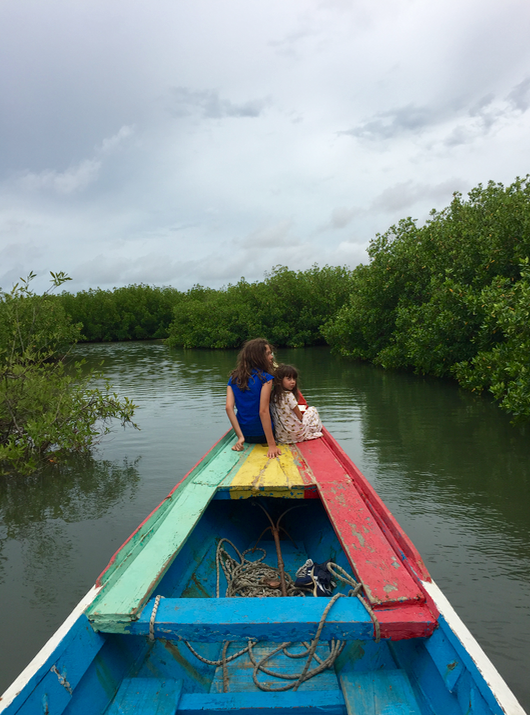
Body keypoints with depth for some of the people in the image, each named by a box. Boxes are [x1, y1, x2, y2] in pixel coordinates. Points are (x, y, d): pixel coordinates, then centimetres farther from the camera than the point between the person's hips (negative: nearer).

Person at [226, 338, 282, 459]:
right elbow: (263, 411, -22)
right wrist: (272, 445, -23)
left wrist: (240, 437, -13)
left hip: (245, 434, 6)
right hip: (262, 435, -6)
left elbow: (229, 407, -11)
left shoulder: (234, 378, 0)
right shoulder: (265, 378, -16)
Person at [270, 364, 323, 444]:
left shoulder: (273, 395, 0)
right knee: (313, 410, 16)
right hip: (295, 434, -7)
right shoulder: (289, 395, -20)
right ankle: (316, 430, 31)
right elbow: (300, 417, -11)